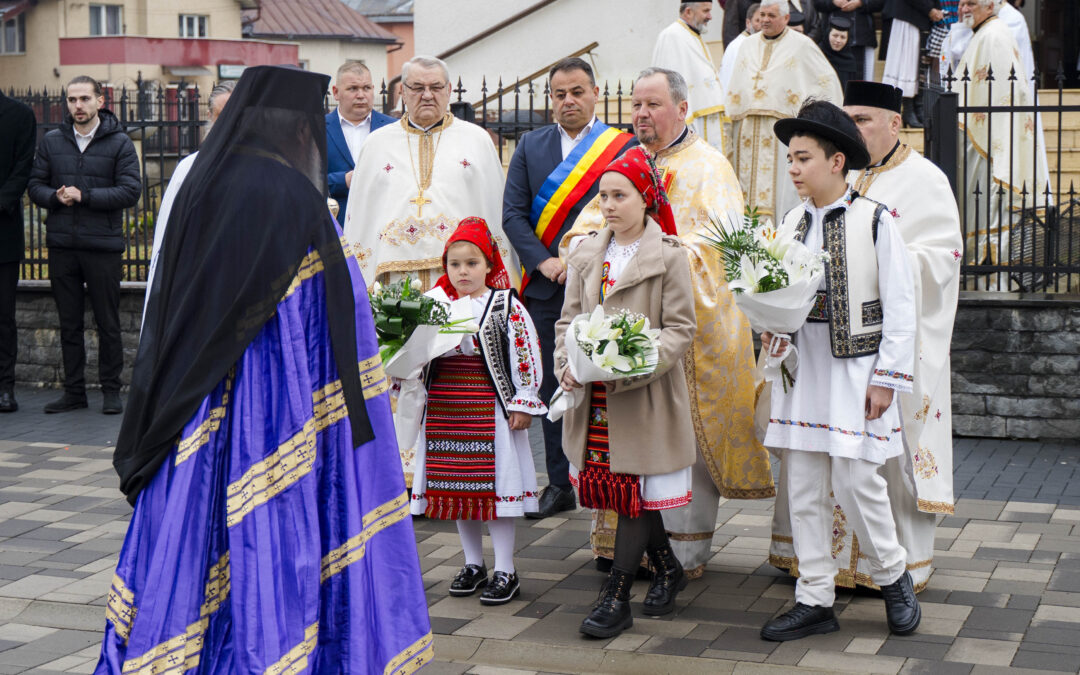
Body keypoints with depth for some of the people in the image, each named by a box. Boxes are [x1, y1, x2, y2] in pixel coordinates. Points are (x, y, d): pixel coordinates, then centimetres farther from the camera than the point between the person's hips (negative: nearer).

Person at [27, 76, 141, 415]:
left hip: (103, 246, -3)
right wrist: (55, 197, -11)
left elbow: (130, 191, -8)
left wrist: (84, 196, -15)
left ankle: (111, 390, 12)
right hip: (61, 245, 3)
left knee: (108, 323, 2)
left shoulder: (119, 143, 0)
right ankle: (74, 390, 17)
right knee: (69, 323, 9)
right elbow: (35, 186, 11)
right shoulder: (51, 142, 10)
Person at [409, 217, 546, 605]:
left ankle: (505, 572, 6)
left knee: (495, 485, -2)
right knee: (457, 486, 12)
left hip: (491, 409, -5)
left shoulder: (506, 306, -5)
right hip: (444, 409, 5)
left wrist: (523, 403, -8)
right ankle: (473, 564, 26)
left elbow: (526, 354, -6)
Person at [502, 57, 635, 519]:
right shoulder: (530, 146, 12)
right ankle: (559, 484, 15)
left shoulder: (624, 146, 2)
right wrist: (544, 262, -9)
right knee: (553, 385, 6)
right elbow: (512, 213, 5)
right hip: (546, 287, 3)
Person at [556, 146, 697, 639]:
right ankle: (668, 570, 31)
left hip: (645, 395, -5)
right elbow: (568, 319, 13)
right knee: (608, 485, 11)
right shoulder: (586, 254, 10)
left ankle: (616, 598, 4)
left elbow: (681, 328, -7)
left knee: (635, 490, -2)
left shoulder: (669, 256, -5)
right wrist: (566, 366, -5)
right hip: (593, 395, 5)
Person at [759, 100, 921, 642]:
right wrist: (770, 328, -5)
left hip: (855, 370, -5)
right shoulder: (790, 223, 9)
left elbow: (900, 307, -6)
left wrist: (888, 378, -9)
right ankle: (815, 602, 16)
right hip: (801, 369, 5)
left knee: (856, 482, -6)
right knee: (802, 489, 6)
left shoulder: (876, 221, -7)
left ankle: (893, 577, 20)